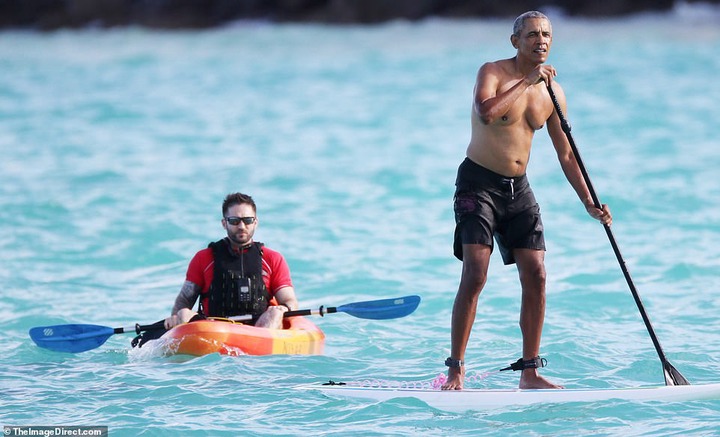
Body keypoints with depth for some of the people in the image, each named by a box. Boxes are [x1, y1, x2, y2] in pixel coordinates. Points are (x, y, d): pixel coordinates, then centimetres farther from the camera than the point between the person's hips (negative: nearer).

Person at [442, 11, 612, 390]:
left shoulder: (552, 92, 7)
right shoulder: (493, 72, -9)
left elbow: (565, 155, 13)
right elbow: (486, 111, -32)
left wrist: (589, 203, 5)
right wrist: (528, 81, -23)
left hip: (518, 189, 6)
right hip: (479, 183, -6)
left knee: (536, 276, -1)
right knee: (474, 276, -15)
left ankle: (529, 372, 7)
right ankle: (455, 370, -10)